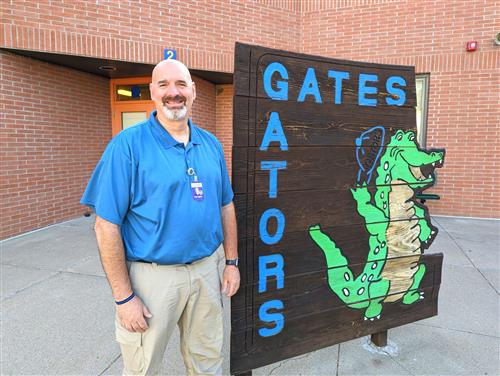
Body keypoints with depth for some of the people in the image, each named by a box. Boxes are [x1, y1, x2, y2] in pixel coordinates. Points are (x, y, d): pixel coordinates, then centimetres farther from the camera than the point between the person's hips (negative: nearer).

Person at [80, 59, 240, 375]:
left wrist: (232, 262, 9)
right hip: (153, 275, -4)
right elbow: (107, 225, -13)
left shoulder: (211, 144, 5)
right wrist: (124, 296, -13)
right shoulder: (128, 145, -11)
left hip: (207, 268, 4)